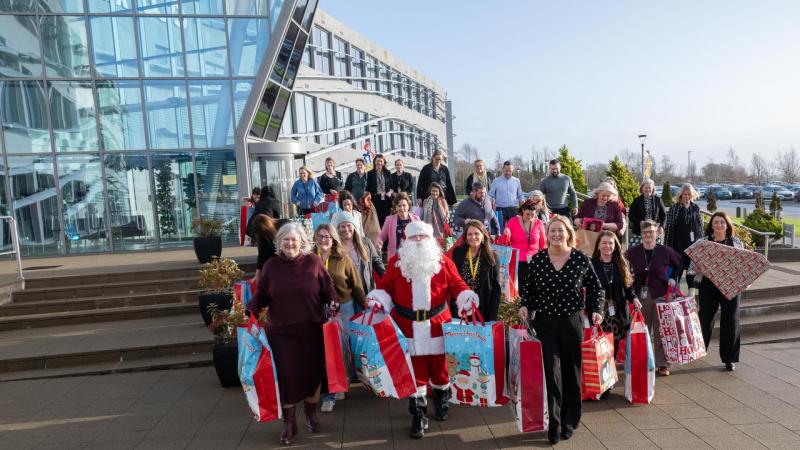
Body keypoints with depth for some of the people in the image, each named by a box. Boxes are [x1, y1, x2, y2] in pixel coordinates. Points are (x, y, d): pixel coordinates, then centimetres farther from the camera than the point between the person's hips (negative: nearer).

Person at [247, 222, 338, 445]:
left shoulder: (314, 262, -3)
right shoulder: (271, 266, 0)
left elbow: (328, 289, 3)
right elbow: (260, 296, 4)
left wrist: (333, 302, -15)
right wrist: (250, 311, -12)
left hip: (312, 329, 0)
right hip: (281, 331, 0)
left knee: (312, 371, 11)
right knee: (286, 374, 2)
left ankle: (311, 412, 38)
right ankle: (289, 421, 23)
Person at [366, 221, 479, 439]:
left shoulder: (443, 262, 2)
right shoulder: (396, 262, 3)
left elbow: (457, 284, 1)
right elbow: (385, 286, 3)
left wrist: (467, 298, -17)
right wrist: (378, 299, -15)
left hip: (437, 323, 1)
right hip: (408, 325, 0)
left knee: (439, 365, 13)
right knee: (415, 370, 5)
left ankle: (442, 402, 42)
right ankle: (418, 416, 18)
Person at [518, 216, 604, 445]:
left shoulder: (581, 259, -5)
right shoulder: (537, 259, -3)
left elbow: (596, 288, 6)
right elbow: (529, 288, 10)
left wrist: (596, 310, -8)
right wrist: (525, 305, -6)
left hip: (572, 322, 0)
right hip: (545, 324, 0)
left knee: (571, 373, 12)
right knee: (552, 371, -5)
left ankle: (569, 421, 29)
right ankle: (554, 422, 7)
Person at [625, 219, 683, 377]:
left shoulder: (665, 251, -2)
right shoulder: (633, 252, -2)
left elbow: (679, 264, 15)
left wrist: (673, 278, 5)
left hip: (660, 295, -1)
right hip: (641, 295, 1)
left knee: (660, 331, 3)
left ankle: (662, 364, 12)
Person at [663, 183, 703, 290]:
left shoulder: (696, 208, 8)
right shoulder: (674, 208, -4)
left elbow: (701, 226, 14)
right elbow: (668, 227, -6)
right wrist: (668, 245, -10)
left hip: (694, 243, 3)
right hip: (679, 244, -3)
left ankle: (691, 293, 16)